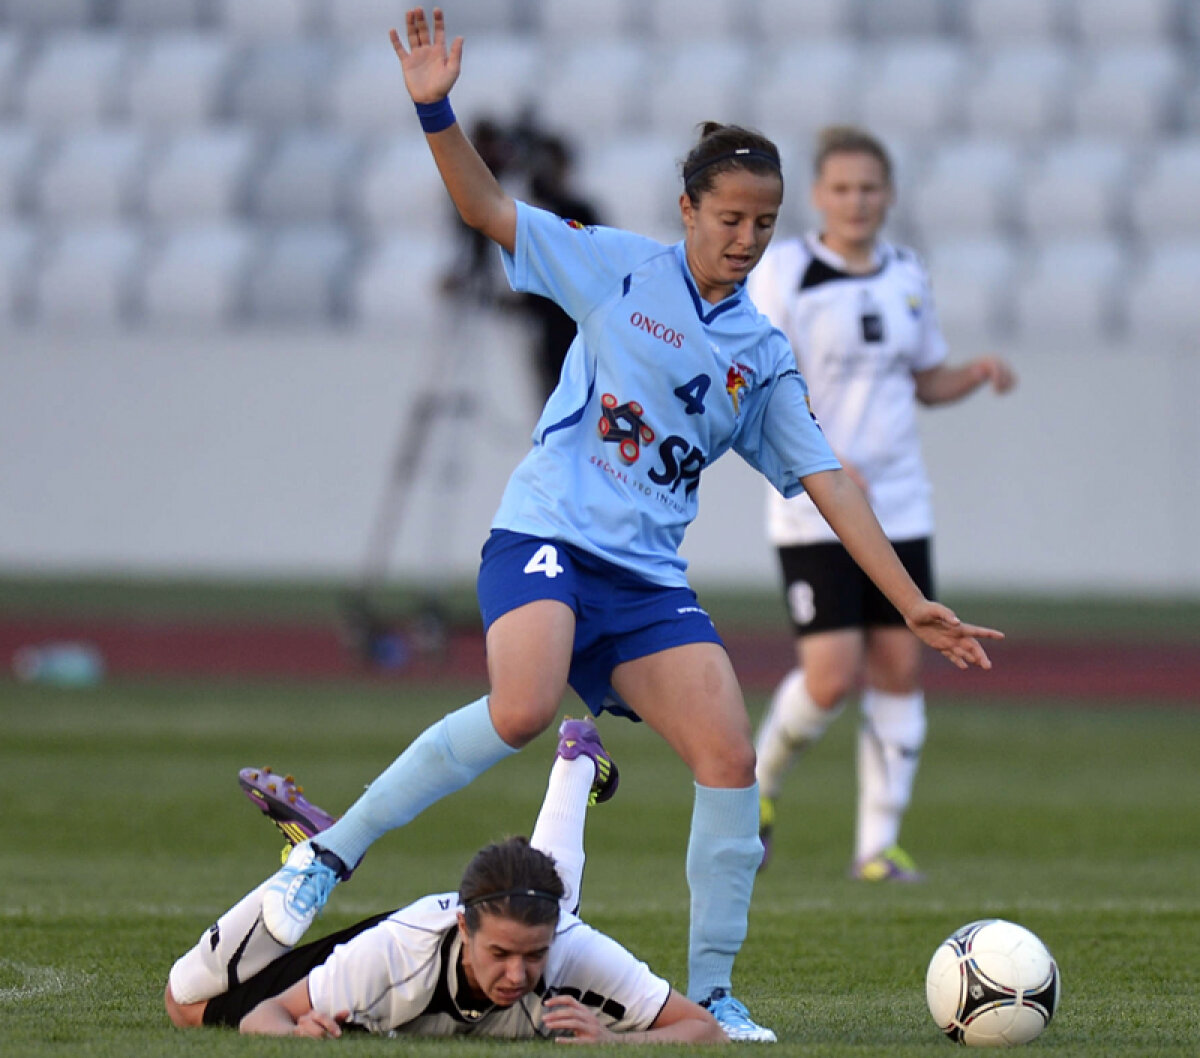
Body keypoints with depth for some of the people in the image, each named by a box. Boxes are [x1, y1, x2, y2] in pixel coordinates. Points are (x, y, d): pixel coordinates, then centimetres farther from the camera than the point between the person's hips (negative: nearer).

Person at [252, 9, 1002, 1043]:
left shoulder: (764, 355, 13)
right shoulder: (620, 267, 4)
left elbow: (826, 480, 12)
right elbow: (489, 208, 0)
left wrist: (914, 605, 7)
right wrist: (436, 111, -16)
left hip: (649, 578, 5)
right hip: (547, 532, -5)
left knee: (730, 756, -11)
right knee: (523, 707, -31)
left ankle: (710, 997, -1)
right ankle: (327, 856, -17)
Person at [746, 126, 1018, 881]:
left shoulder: (906, 276, 9)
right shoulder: (784, 273, -9)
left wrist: (979, 374, -1)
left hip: (900, 507, 5)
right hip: (813, 515, -5)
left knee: (901, 671, 1)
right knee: (831, 681, -13)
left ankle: (880, 842, 9)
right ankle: (760, 784, 15)